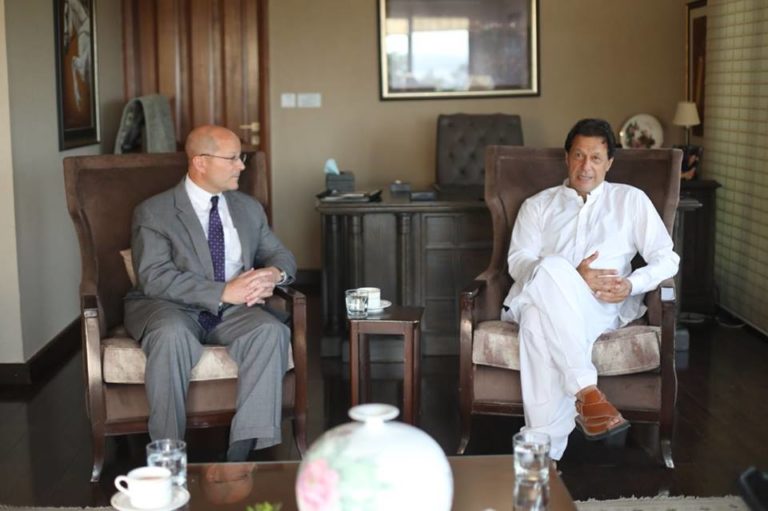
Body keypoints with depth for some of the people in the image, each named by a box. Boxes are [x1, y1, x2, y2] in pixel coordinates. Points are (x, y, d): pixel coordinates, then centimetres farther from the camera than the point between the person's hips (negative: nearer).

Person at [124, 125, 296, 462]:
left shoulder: (249, 209, 16)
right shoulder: (154, 212, -2)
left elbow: (281, 256, 20)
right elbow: (155, 278, -14)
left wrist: (273, 274, -8)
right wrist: (224, 292, -24)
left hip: (231, 311, 4)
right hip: (172, 310, -4)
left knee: (270, 330, -29)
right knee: (171, 334, -38)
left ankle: (242, 452, -30)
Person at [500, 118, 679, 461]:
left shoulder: (631, 200, 22)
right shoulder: (538, 205, 23)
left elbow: (667, 258, 15)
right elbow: (517, 261, 7)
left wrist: (632, 285, -8)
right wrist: (573, 277, -12)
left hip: (601, 307, -1)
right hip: (541, 298, 1)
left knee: (542, 325, -39)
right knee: (552, 269, -39)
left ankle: (544, 455, -41)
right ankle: (586, 392, -43)